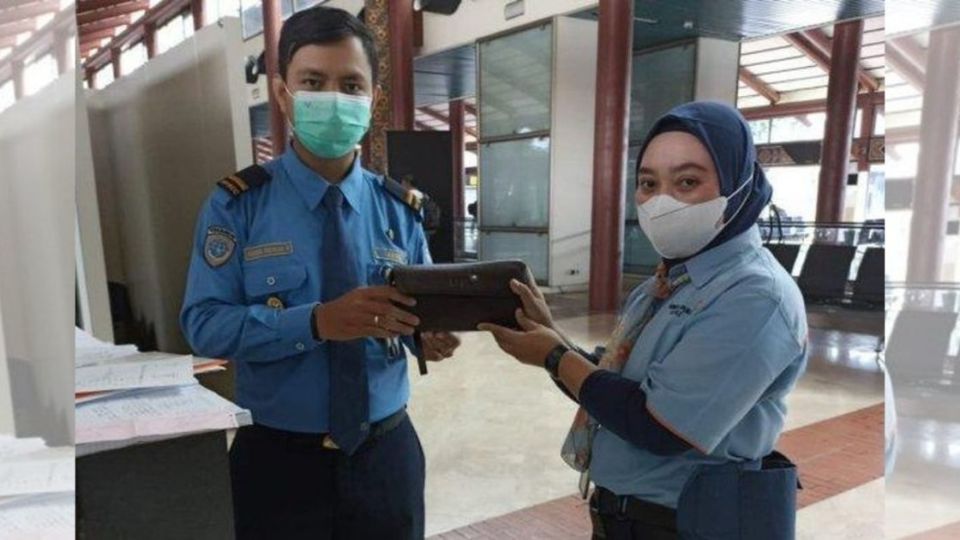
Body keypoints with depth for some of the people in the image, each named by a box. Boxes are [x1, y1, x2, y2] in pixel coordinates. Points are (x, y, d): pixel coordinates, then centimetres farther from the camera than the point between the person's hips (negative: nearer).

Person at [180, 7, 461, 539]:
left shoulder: (399, 207, 1)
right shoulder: (237, 203, -8)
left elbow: (421, 312, 0)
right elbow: (204, 324, -15)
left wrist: (432, 334, -23)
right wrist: (316, 322, -29)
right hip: (279, 461, -2)